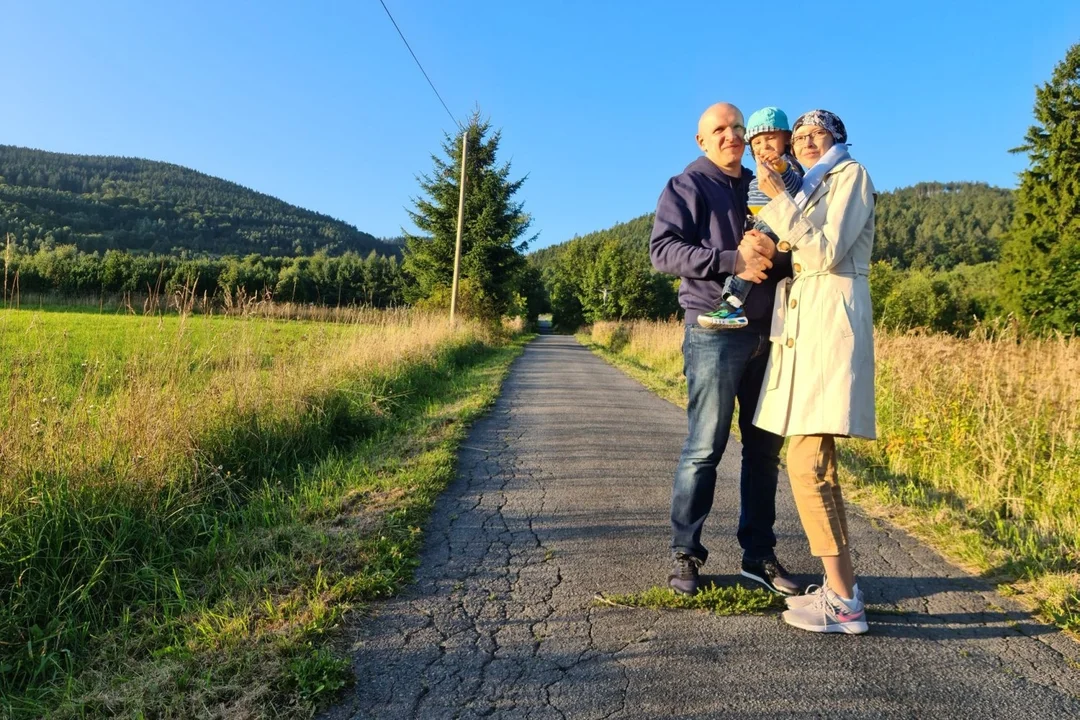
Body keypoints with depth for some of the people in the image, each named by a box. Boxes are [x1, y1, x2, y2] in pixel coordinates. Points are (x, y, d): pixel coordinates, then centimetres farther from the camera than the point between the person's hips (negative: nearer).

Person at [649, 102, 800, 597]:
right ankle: (685, 555, 7)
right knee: (704, 448, -5)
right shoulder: (686, 186, 4)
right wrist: (732, 260, -20)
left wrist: (772, 253, -5)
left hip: (767, 333, 6)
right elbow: (662, 249, -11)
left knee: (765, 447, 8)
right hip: (715, 330, -6)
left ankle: (759, 554, 18)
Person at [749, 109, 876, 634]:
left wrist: (779, 199, -9)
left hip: (831, 324, -9)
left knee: (807, 464, -15)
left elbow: (827, 252, -12)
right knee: (815, 463, 8)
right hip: (800, 328, 9)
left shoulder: (852, 175, 1)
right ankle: (840, 587, 16)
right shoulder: (806, 191, 25)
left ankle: (844, 603, -7)